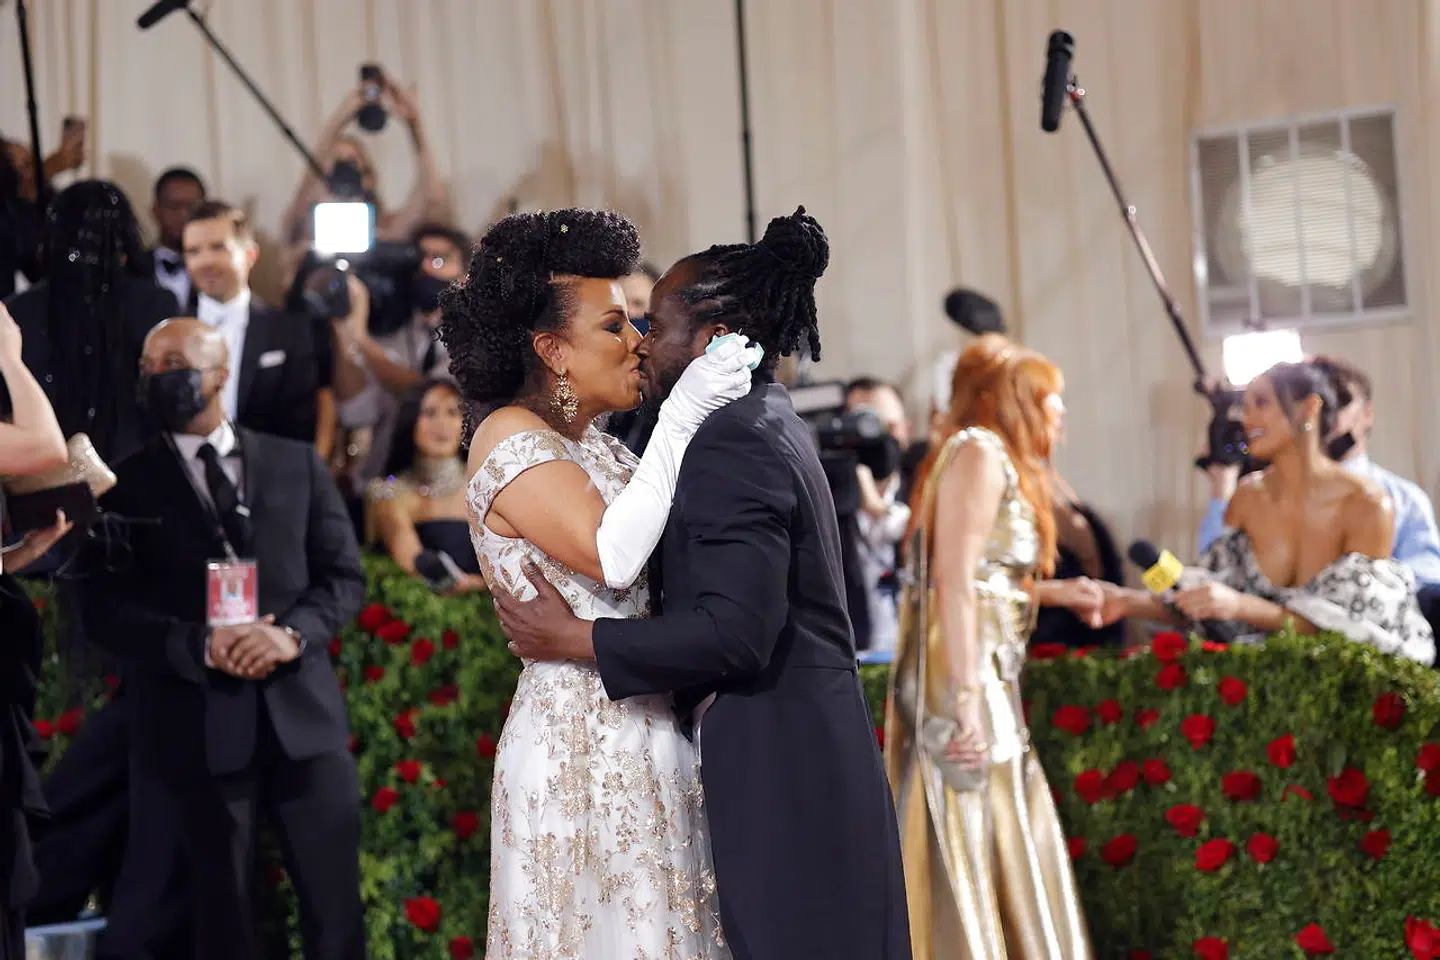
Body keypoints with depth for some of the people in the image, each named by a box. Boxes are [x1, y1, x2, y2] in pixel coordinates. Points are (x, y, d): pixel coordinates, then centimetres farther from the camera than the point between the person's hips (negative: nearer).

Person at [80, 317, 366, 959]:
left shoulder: (297, 464, 11)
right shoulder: (129, 485, 7)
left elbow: (345, 575, 7)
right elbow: (106, 607, -2)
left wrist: (292, 633, -14)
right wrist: (201, 646, -18)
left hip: (303, 711, 1)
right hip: (198, 724, -1)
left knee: (336, 903, 4)